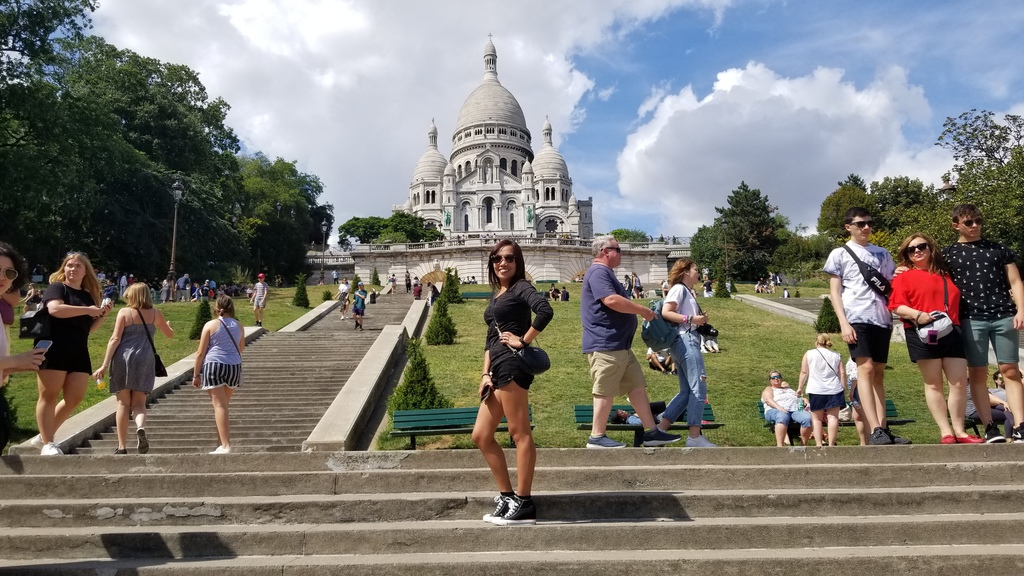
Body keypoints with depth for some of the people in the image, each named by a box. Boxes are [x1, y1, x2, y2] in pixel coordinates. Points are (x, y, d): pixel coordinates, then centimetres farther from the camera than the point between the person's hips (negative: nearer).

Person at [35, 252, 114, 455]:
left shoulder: (88, 296, 18)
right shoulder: (56, 288, -1)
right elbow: (55, 309, -23)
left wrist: (102, 316, 6)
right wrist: (87, 310, -20)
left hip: (79, 353, 7)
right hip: (54, 350, -7)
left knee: (75, 399, 5)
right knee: (49, 396, -2)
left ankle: (45, 435, 20)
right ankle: (47, 444, 2)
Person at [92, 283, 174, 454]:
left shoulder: (124, 312, 1)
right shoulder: (155, 313, 8)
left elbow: (115, 339, -6)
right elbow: (170, 334, 22)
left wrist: (104, 365, -6)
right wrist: (168, 325, 45)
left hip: (123, 358, -1)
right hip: (145, 360, 1)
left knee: (123, 403, 7)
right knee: (139, 403, 8)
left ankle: (122, 446, 8)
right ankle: (141, 428, -24)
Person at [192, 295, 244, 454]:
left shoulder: (210, 325, -3)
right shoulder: (238, 326, 8)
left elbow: (201, 352, -2)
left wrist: (196, 374, 3)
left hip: (214, 365, -4)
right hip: (234, 366, 4)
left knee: (219, 406, -6)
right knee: (223, 405, 17)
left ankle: (225, 446, -13)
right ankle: (223, 443, 22)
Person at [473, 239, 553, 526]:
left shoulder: (521, 287, -2)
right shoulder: (496, 295, 23)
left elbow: (545, 311, -23)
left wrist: (524, 341, -14)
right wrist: (485, 374, 13)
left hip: (513, 364, -10)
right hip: (499, 368, 10)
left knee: (520, 433, -6)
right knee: (481, 436, 10)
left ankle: (524, 505, 0)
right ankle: (507, 497, 17)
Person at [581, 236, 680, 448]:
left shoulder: (605, 273, 22)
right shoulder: (598, 272, -13)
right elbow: (611, 300, -26)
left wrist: (639, 310, 19)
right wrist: (643, 310, -16)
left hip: (620, 344, 11)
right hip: (605, 345, -11)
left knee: (637, 386, 11)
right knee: (606, 391, -4)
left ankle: (651, 432, 15)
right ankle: (597, 437, 6)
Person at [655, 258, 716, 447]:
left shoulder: (686, 291, 24)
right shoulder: (679, 288, -4)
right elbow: (665, 312, -16)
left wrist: (699, 319, 3)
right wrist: (691, 319, -17)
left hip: (686, 343, 10)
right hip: (686, 341, -10)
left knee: (687, 391, 8)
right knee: (699, 388, -10)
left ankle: (660, 429, 6)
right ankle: (694, 437, -9)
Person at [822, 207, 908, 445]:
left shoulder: (882, 253, 19)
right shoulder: (840, 254, 7)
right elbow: (834, 291, 1)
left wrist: (892, 317, 6)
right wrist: (844, 323, -10)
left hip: (881, 318, 5)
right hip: (857, 318, -5)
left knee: (878, 374, 6)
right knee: (865, 369, -15)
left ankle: (883, 429, 8)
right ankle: (875, 431, -20)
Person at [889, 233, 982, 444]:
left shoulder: (945, 276, 20)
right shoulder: (904, 277, 5)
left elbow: (956, 303, 26)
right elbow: (896, 305, -6)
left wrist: (956, 323, 11)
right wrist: (916, 315, -22)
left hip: (951, 331, 5)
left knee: (960, 383, 1)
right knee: (933, 384, 0)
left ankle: (959, 431, 10)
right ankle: (946, 432, 3)